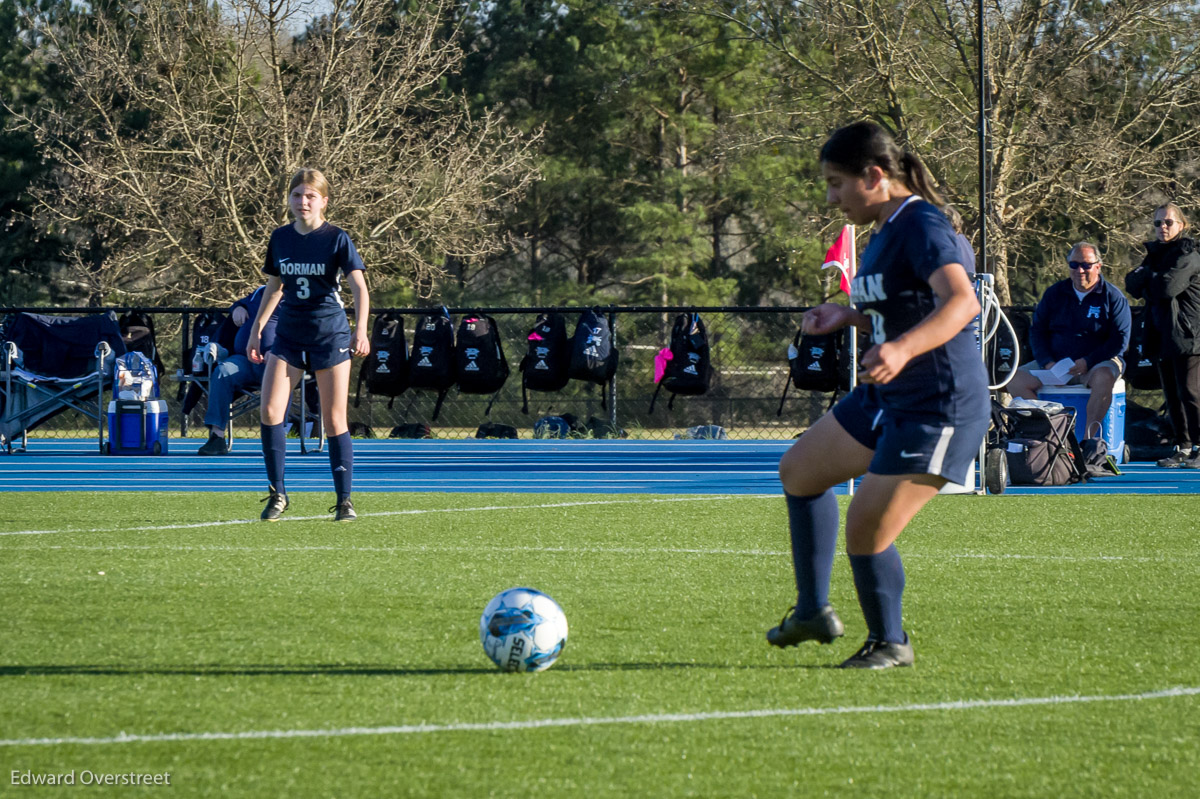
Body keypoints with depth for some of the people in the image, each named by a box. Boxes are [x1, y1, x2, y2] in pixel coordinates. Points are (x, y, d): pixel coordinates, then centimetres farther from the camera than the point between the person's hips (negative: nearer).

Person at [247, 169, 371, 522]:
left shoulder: (337, 239, -8)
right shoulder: (280, 238, 6)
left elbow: (359, 287, -16)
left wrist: (361, 330, -31)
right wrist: (256, 329, 16)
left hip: (330, 334, -4)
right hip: (289, 334, 4)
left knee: (334, 421, -2)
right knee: (270, 410, -10)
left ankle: (344, 500, 8)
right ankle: (277, 494, 1)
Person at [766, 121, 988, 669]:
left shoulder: (921, 226, -19)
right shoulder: (886, 230, 12)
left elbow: (961, 302, -34)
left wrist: (903, 348, -49)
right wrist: (847, 315, 12)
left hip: (940, 408, -11)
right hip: (888, 398, 11)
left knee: (866, 531, -11)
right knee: (799, 470, 21)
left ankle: (891, 643, 13)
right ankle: (813, 612, 29)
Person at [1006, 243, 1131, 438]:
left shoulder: (1113, 297, -1)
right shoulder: (1054, 294, 11)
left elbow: (1120, 340, -6)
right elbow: (1037, 331, 13)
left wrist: (1087, 362, -18)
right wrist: (1047, 362, -6)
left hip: (1098, 362, -4)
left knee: (1104, 377, -39)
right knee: (1016, 379, -19)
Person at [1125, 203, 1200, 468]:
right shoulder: (1155, 254, 18)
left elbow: (1167, 287, -20)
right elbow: (1132, 285, 9)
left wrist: (1146, 275, -1)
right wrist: (1148, 276, -11)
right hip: (1163, 337, 8)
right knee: (1172, 396, 9)